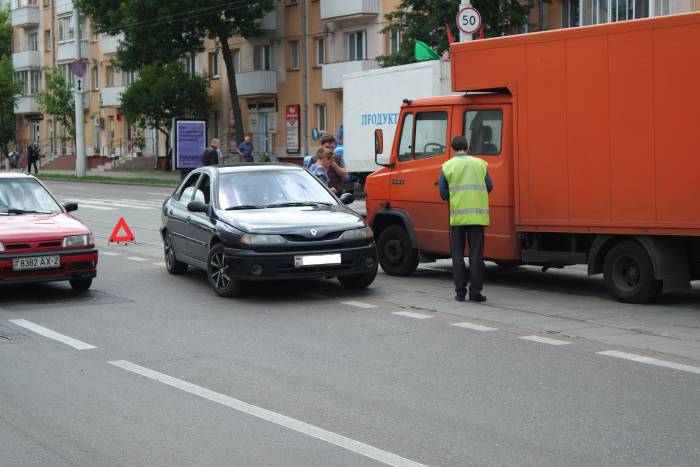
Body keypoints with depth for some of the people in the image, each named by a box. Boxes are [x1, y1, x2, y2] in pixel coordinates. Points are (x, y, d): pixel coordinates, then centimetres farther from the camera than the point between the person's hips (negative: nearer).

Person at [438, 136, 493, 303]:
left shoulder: (447, 166, 2)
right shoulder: (480, 164, 6)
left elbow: (443, 194, 2)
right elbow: (489, 187, 9)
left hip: (457, 215, 0)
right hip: (478, 215, 0)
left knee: (458, 254, 8)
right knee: (476, 254, 3)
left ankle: (460, 292, 7)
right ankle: (475, 292, 0)